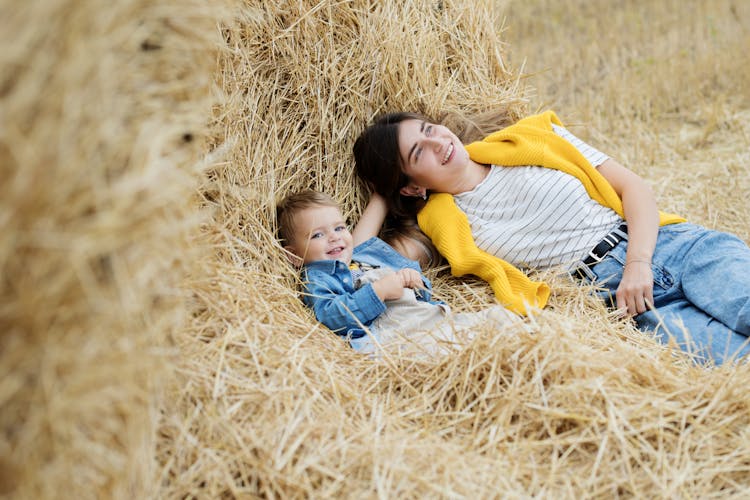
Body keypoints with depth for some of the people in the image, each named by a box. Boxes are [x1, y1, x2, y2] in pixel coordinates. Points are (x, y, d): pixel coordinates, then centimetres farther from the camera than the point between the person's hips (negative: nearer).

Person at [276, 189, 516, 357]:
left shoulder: (368, 253, 31)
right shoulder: (316, 279, 10)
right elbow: (331, 315, -9)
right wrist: (379, 291, -14)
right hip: (391, 330, -8)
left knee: (495, 315, -6)